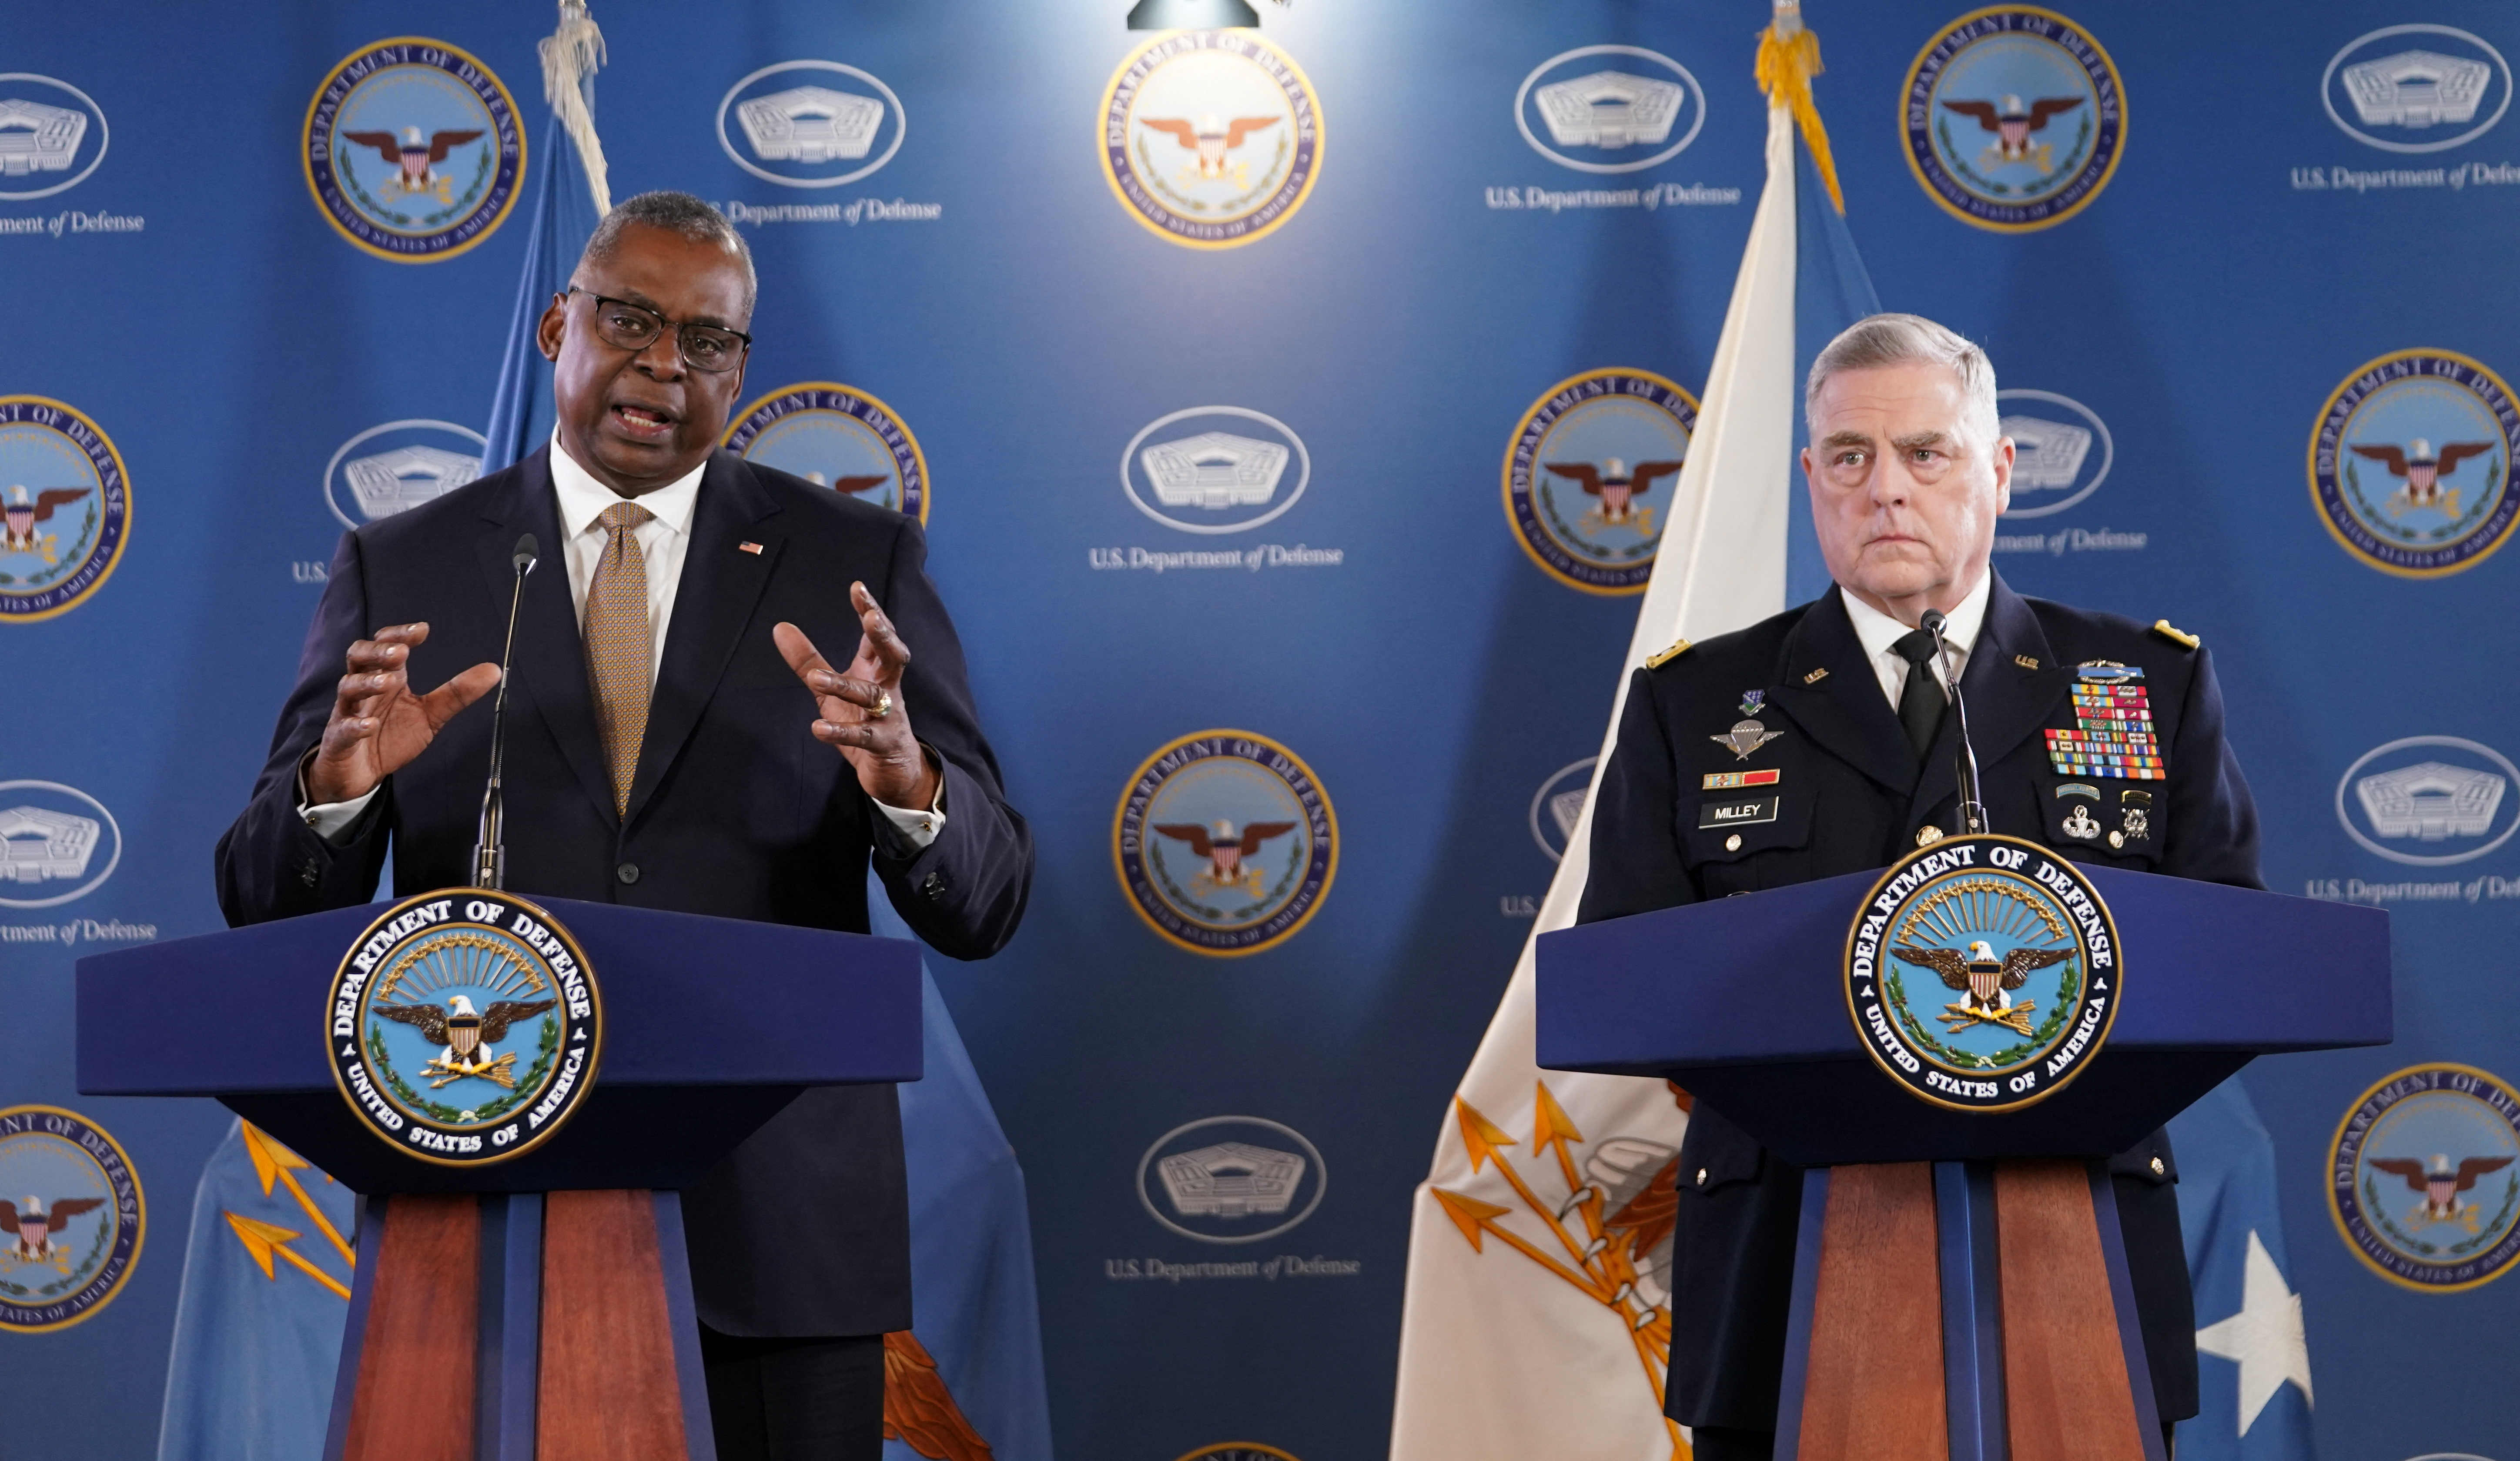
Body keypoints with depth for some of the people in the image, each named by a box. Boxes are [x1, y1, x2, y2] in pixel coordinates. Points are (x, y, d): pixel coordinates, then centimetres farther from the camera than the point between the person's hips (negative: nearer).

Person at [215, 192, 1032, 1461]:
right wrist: (339, 781, -18)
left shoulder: (854, 565, 4)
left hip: (777, 1225, 0)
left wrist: (907, 781, -23)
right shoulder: (400, 571, 5)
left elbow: (982, 907, -1)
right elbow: (268, 908, 4)